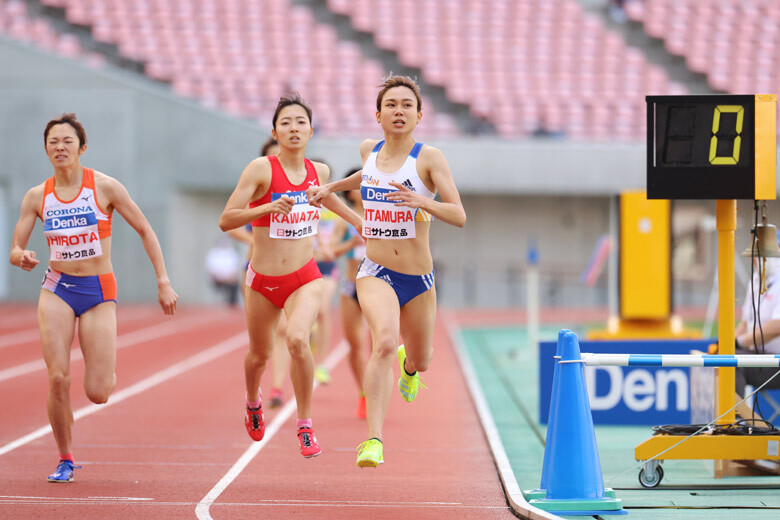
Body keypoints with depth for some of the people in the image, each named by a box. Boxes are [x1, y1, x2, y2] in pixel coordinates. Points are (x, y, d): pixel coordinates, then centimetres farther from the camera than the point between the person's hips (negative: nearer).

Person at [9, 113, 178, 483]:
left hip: (99, 292, -2)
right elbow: (14, 251, 4)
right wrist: (22, 257, -21)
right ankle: (65, 460, 5)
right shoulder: (37, 196, 1)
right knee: (57, 378, -14)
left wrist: (163, 282, -5)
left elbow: (145, 231, 0)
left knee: (97, 393, -8)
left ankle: (108, 374, 31)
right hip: (57, 289, 2)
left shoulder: (105, 187, -6)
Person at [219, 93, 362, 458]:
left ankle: (305, 425, -12)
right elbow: (225, 220, -18)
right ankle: (253, 400, 53)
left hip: (305, 279, 1)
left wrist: (360, 222, 32)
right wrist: (269, 207, -31)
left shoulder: (319, 171, 1)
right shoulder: (261, 169, -12)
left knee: (297, 340, -27)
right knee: (259, 355, 17)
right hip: (263, 280, -1)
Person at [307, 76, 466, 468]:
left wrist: (421, 201, -32)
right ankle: (374, 439, -32)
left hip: (418, 279, 0)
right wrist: (331, 187, 23)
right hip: (376, 274, 0)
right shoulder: (369, 149, 2)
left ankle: (408, 364, 59)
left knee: (420, 360, 18)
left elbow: (459, 216, -16)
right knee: (384, 341, -28)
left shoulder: (429, 158, -10)